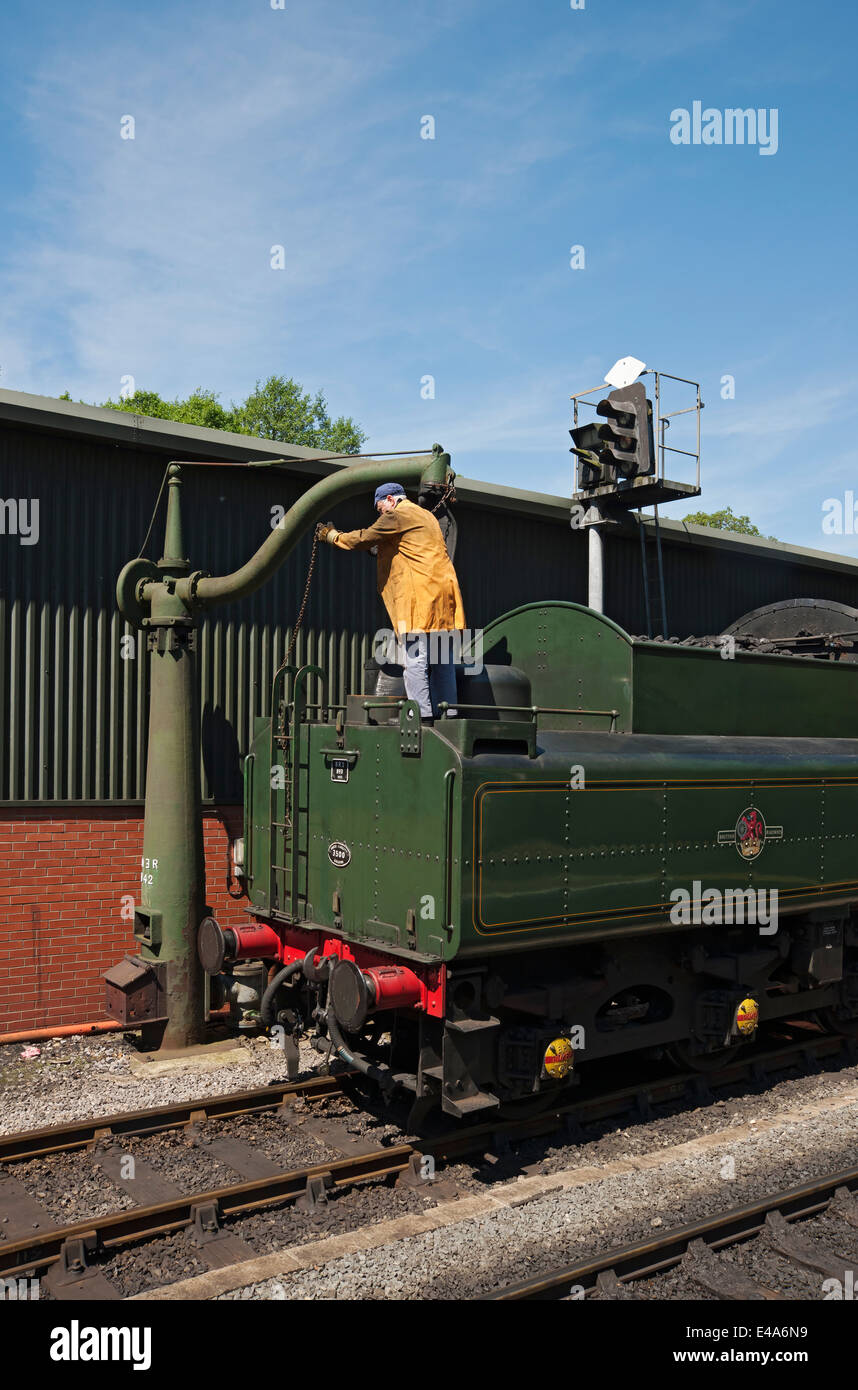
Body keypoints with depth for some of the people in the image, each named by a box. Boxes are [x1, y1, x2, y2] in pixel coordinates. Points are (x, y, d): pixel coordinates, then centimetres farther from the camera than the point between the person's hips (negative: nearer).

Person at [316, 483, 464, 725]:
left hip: (420, 597, -9)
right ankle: (449, 716, 7)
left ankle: (423, 716, -13)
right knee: (442, 662, 7)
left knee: (415, 661, -9)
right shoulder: (424, 515, 27)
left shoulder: (397, 516, 0)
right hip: (444, 600, 9)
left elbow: (363, 540, 3)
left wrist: (332, 535, 17)